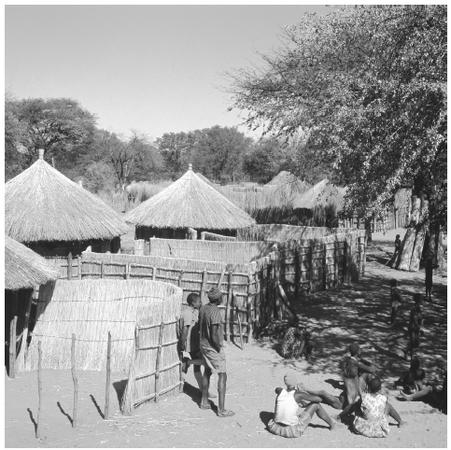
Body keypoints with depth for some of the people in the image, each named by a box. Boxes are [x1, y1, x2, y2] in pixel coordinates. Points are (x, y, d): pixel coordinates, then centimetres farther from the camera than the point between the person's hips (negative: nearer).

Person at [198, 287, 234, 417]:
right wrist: (219, 348, -12)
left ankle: (204, 401, 33)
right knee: (222, 376, -2)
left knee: (207, 372, 22)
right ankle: (221, 409, -3)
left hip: (203, 345, 9)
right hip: (213, 347, -9)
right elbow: (214, 335, -26)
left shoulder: (203, 308, 1)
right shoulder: (216, 312, -25)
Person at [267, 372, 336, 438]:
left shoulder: (280, 391, -3)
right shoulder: (298, 394, -14)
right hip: (294, 430, -4)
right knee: (316, 405, 8)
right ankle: (331, 423, 32)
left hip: (277, 428, 4)